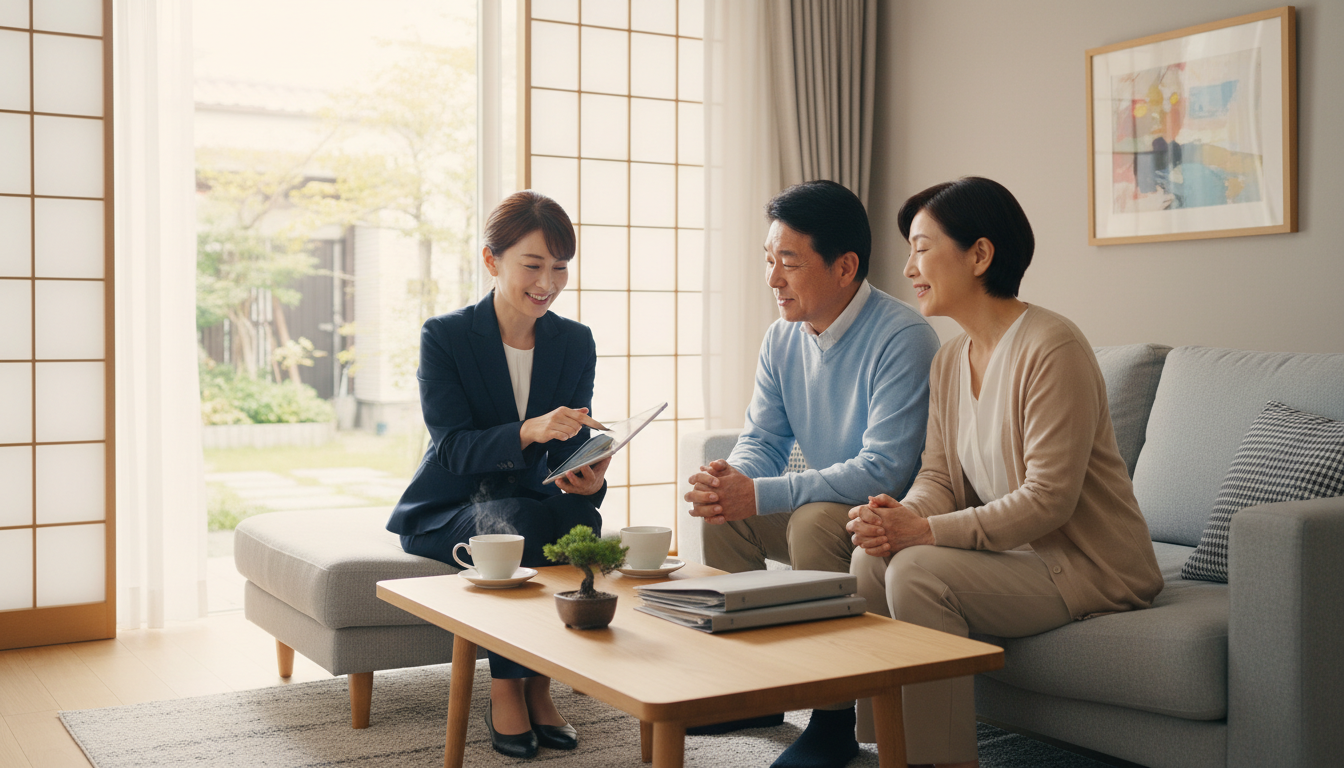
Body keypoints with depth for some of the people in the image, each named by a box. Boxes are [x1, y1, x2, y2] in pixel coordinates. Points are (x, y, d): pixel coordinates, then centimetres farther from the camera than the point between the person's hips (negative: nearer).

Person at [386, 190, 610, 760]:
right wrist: (528, 431, -39)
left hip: (533, 504, 3)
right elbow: (453, 447, -20)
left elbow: (573, 450, -1)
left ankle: (540, 684, -17)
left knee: (580, 517, -31)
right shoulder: (443, 336, -10)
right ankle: (505, 691, -21)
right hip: (446, 512, -3)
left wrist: (589, 481, -27)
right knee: (518, 522, -36)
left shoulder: (576, 341, 1)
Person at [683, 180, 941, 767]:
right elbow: (762, 441, 6)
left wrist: (759, 495, -32)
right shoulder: (782, 338, 2)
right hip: (827, 505, 8)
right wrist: (728, 482, -20)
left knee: (814, 519, -32)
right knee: (723, 513, -5)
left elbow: (885, 471, -29)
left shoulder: (902, 339, -23)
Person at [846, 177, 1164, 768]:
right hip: (1014, 554, 8)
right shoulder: (951, 359, 8)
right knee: (871, 559, -12)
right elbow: (938, 476, 7)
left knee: (917, 571, -26)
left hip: (1089, 566, -8)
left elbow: (1049, 499, -23)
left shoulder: (1051, 348, -20)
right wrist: (900, 517, -17)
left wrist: (925, 531, -27)